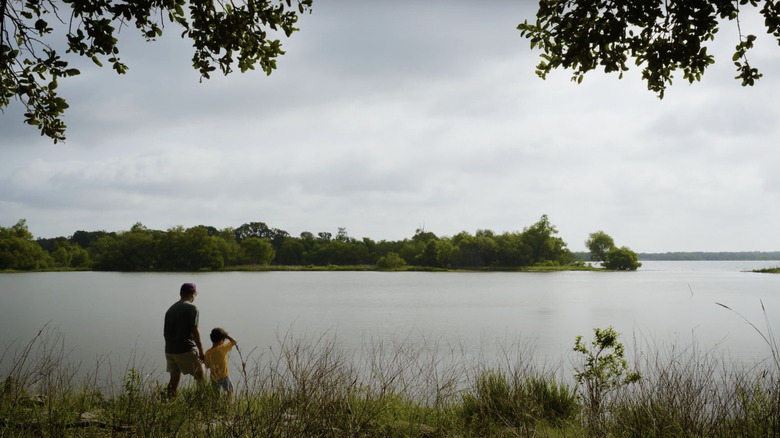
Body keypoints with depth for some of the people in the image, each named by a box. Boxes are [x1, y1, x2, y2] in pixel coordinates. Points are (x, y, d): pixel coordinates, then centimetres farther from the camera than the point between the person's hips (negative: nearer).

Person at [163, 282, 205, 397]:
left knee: (174, 380, 12)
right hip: (186, 350, -7)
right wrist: (201, 351, -11)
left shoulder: (170, 309, 15)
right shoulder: (191, 308, -7)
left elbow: (165, 332, 17)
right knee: (200, 377, 2)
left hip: (170, 350, 7)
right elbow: (194, 330, -14)